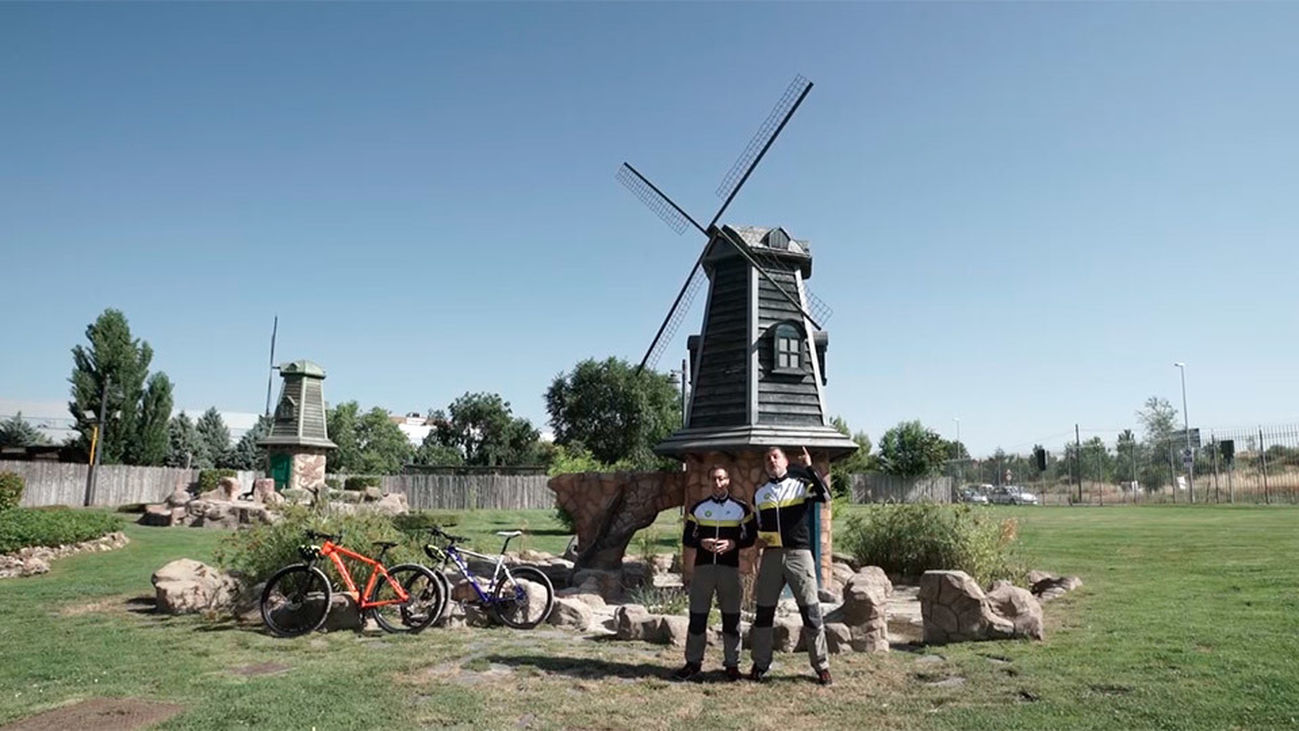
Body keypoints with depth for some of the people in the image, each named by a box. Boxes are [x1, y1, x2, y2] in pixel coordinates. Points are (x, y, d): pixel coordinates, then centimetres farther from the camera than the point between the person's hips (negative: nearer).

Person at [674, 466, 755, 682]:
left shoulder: (741, 508, 6)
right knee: (697, 616, 1)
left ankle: (732, 663, 14)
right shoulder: (698, 508, 8)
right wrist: (702, 543, -11)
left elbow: (750, 537, 7)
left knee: (731, 617, 3)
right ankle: (693, 662, 12)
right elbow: (687, 538, 9)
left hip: (729, 567, -1)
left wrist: (733, 543, -11)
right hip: (703, 566, 1)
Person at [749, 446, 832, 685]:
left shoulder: (801, 485, 3)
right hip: (771, 555, 3)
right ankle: (761, 664, 19)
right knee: (764, 611, 7)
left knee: (811, 610, -2)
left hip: (799, 553, -3)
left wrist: (810, 468, -20)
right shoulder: (760, 493, 14)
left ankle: (821, 666, 8)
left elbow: (825, 496, -17)